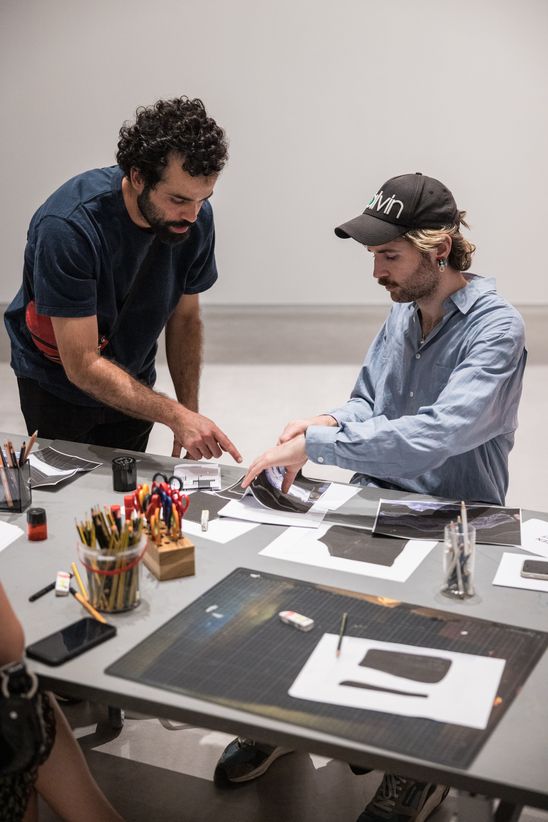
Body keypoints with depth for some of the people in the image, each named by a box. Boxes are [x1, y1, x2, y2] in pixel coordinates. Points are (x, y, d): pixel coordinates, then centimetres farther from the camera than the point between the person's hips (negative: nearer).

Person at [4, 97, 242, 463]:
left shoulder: (196, 217, -18)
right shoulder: (68, 227, -34)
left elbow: (185, 318, -3)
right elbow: (83, 366, -32)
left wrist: (189, 413, -9)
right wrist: (176, 416, -38)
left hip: (132, 380, 4)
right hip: (59, 384, -4)